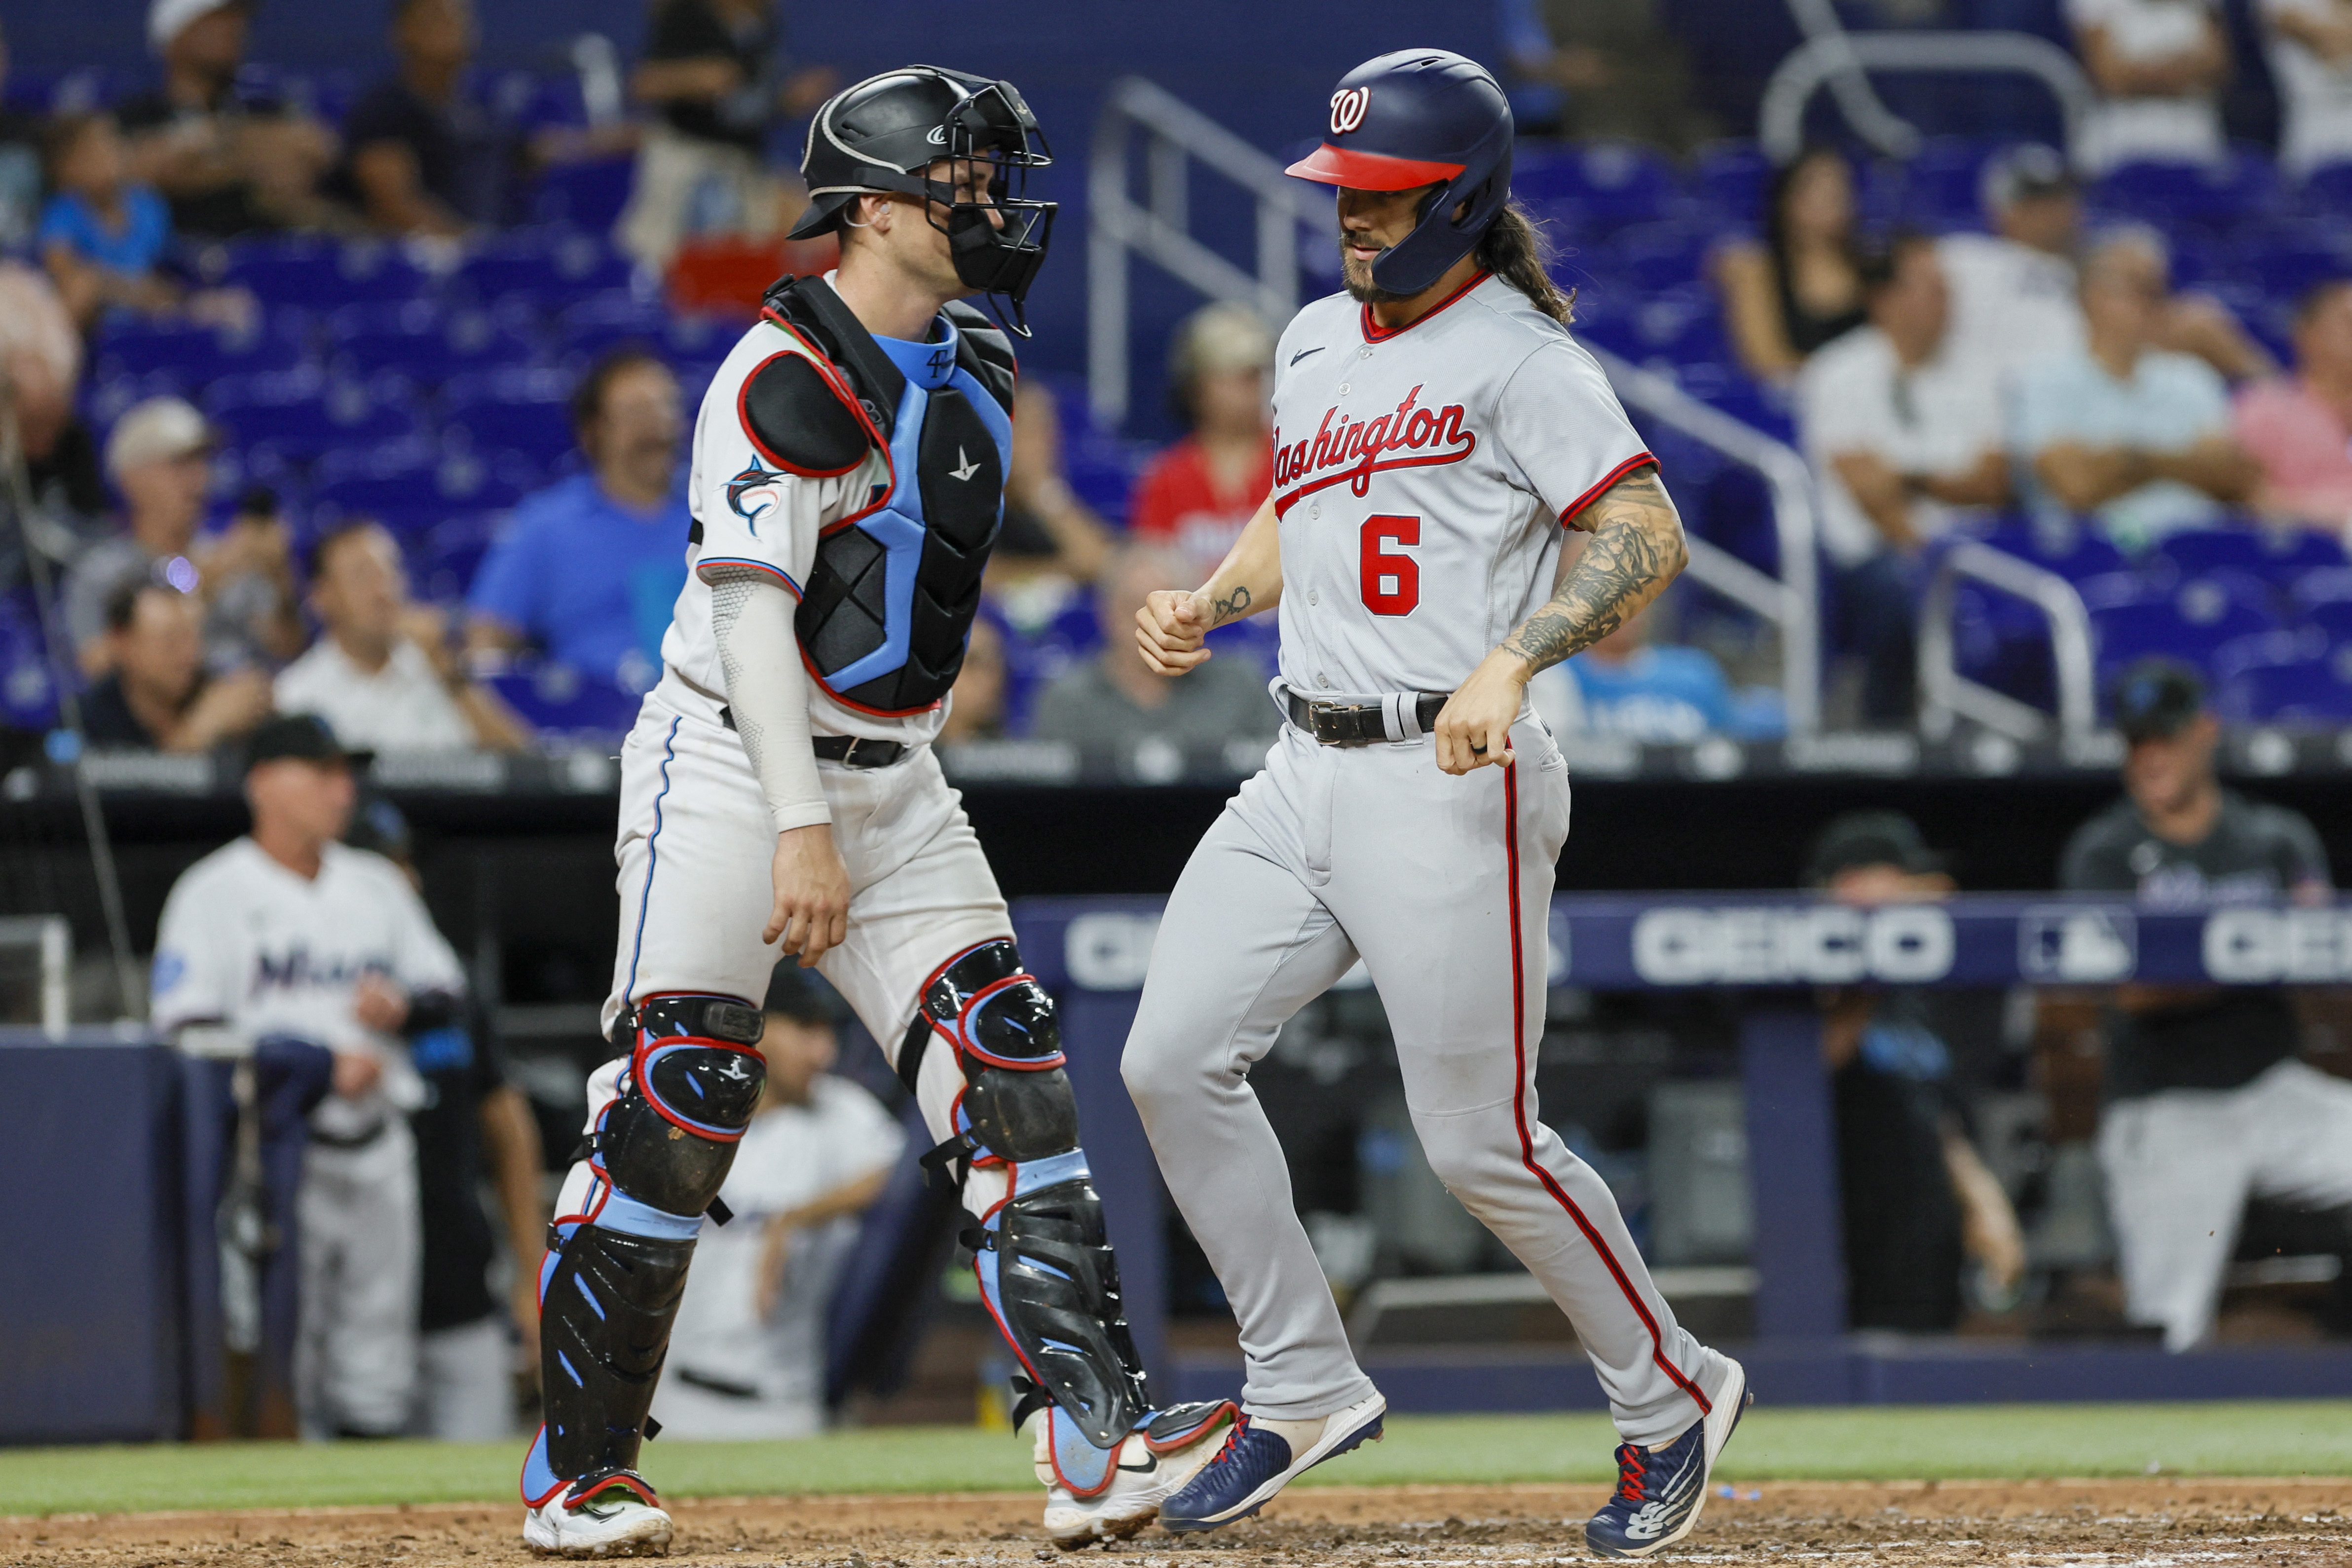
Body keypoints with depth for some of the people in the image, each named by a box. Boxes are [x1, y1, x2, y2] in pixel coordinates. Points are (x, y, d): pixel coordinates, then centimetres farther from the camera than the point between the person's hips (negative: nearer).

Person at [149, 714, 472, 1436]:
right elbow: (190, 1032, -13)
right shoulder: (214, 893, -4)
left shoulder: (377, 885, 15)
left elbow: (449, 993, 17)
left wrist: (403, 1008, -7)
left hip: (375, 1152, 6)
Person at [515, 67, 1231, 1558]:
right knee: (677, 1110, -8)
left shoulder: (974, 368, 11)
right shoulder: (788, 380, -16)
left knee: (1009, 1068, -5)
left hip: (892, 781, 8)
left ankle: (1092, 1436, -10)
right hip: (733, 765, -8)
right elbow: (751, 612, -22)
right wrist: (801, 827, -29)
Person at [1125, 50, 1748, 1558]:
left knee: (1482, 1141, -6)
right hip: (1306, 772, 8)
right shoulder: (1317, 343, 16)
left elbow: (1647, 532, -18)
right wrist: (1209, 602, 11)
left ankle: (1673, 1393, 14)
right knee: (1173, 1062, -2)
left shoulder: (1517, 354, -9)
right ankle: (1304, 1385, 10)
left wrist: (1510, 661, -30)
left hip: (1452, 783, -8)